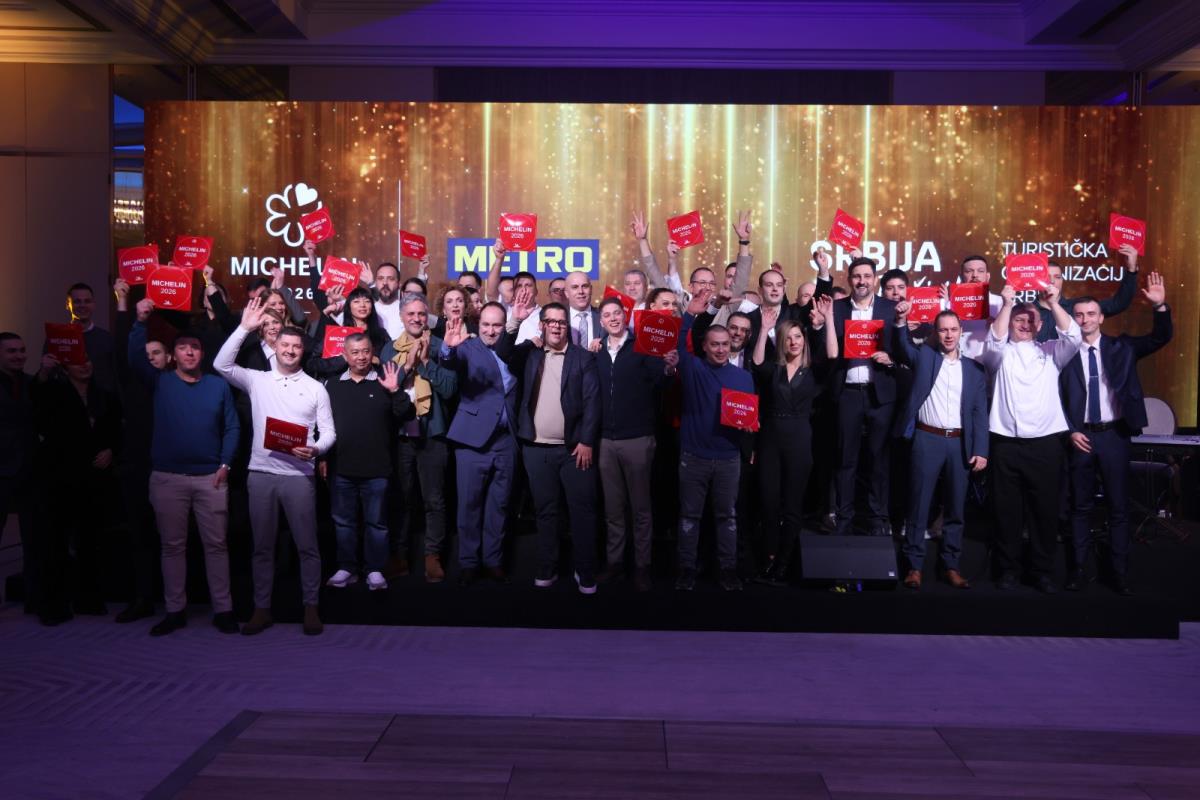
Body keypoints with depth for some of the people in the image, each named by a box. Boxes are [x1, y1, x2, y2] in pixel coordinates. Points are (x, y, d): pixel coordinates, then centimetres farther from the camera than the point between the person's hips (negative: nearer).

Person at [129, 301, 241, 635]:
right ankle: (175, 610, 19)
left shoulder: (219, 386, 5)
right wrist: (141, 322, -25)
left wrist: (225, 464, -4)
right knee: (172, 545, 9)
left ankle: (223, 609, 12)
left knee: (216, 544, 4)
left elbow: (232, 427, 5)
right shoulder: (160, 382, 4)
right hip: (167, 477, 0)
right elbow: (135, 359, -14)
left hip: (211, 477, 0)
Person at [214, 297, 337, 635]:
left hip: (299, 475, -1)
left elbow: (329, 432, 3)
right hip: (261, 473, 2)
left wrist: (315, 449, -18)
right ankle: (262, 608, 21)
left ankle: (310, 607, 15)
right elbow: (221, 364, -7)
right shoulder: (257, 380, 7)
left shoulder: (316, 388, 4)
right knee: (262, 545, 10)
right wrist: (244, 328, -10)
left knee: (306, 545, 4)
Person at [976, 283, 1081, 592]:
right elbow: (995, 340, -13)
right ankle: (1008, 568, 17)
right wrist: (1007, 303, -19)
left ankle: (1042, 571, 17)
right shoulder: (1000, 353, 9)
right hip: (1006, 443, -1)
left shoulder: (1051, 352, 13)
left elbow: (1073, 336, -5)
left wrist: (1053, 302, -14)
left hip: (1045, 443, 1)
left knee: (1045, 509, 5)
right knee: (1007, 510, 5)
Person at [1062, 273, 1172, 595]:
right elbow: (1057, 399, 1)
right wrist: (1070, 432, -5)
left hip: (1115, 435, 1)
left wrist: (1160, 306, -20)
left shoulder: (1121, 347, 5)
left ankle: (1120, 572, 15)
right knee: (1081, 506, 8)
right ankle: (1079, 569, 17)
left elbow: (1160, 339, -5)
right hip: (1081, 436, -1)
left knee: (1119, 506, 5)